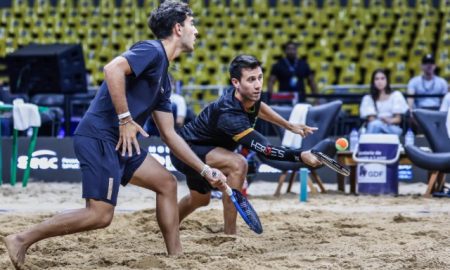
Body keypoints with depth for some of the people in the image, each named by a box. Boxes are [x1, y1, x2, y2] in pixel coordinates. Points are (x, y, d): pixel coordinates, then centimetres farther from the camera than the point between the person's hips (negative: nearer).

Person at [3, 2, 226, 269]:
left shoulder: (163, 79, 22)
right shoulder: (152, 50, -6)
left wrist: (205, 170, 23)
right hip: (98, 137, -10)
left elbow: (170, 135, 25)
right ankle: (22, 240, -6)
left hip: (120, 142, 10)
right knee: (100, 214, -13)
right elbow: (113, 68, -25)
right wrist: (125, 118, -22)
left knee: (167, 183, 11)